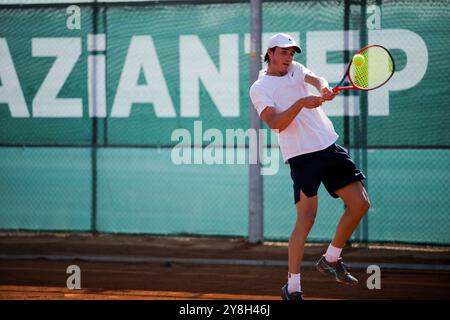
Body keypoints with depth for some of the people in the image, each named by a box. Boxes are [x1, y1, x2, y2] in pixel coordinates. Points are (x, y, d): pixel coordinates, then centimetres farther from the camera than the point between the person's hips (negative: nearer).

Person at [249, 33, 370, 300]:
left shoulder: (296, 69, 18)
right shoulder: (260, 88, 1)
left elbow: (315, 78, -4)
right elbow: (276, 123, -13)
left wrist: (324, 88, -27)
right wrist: (300, 103, -27)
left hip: (330, 146, 6)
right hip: (303, 156, -6)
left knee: (360, 204, 3)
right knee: (306, 218, -15)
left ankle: (331, 259, 21)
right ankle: (293, 286, -8)